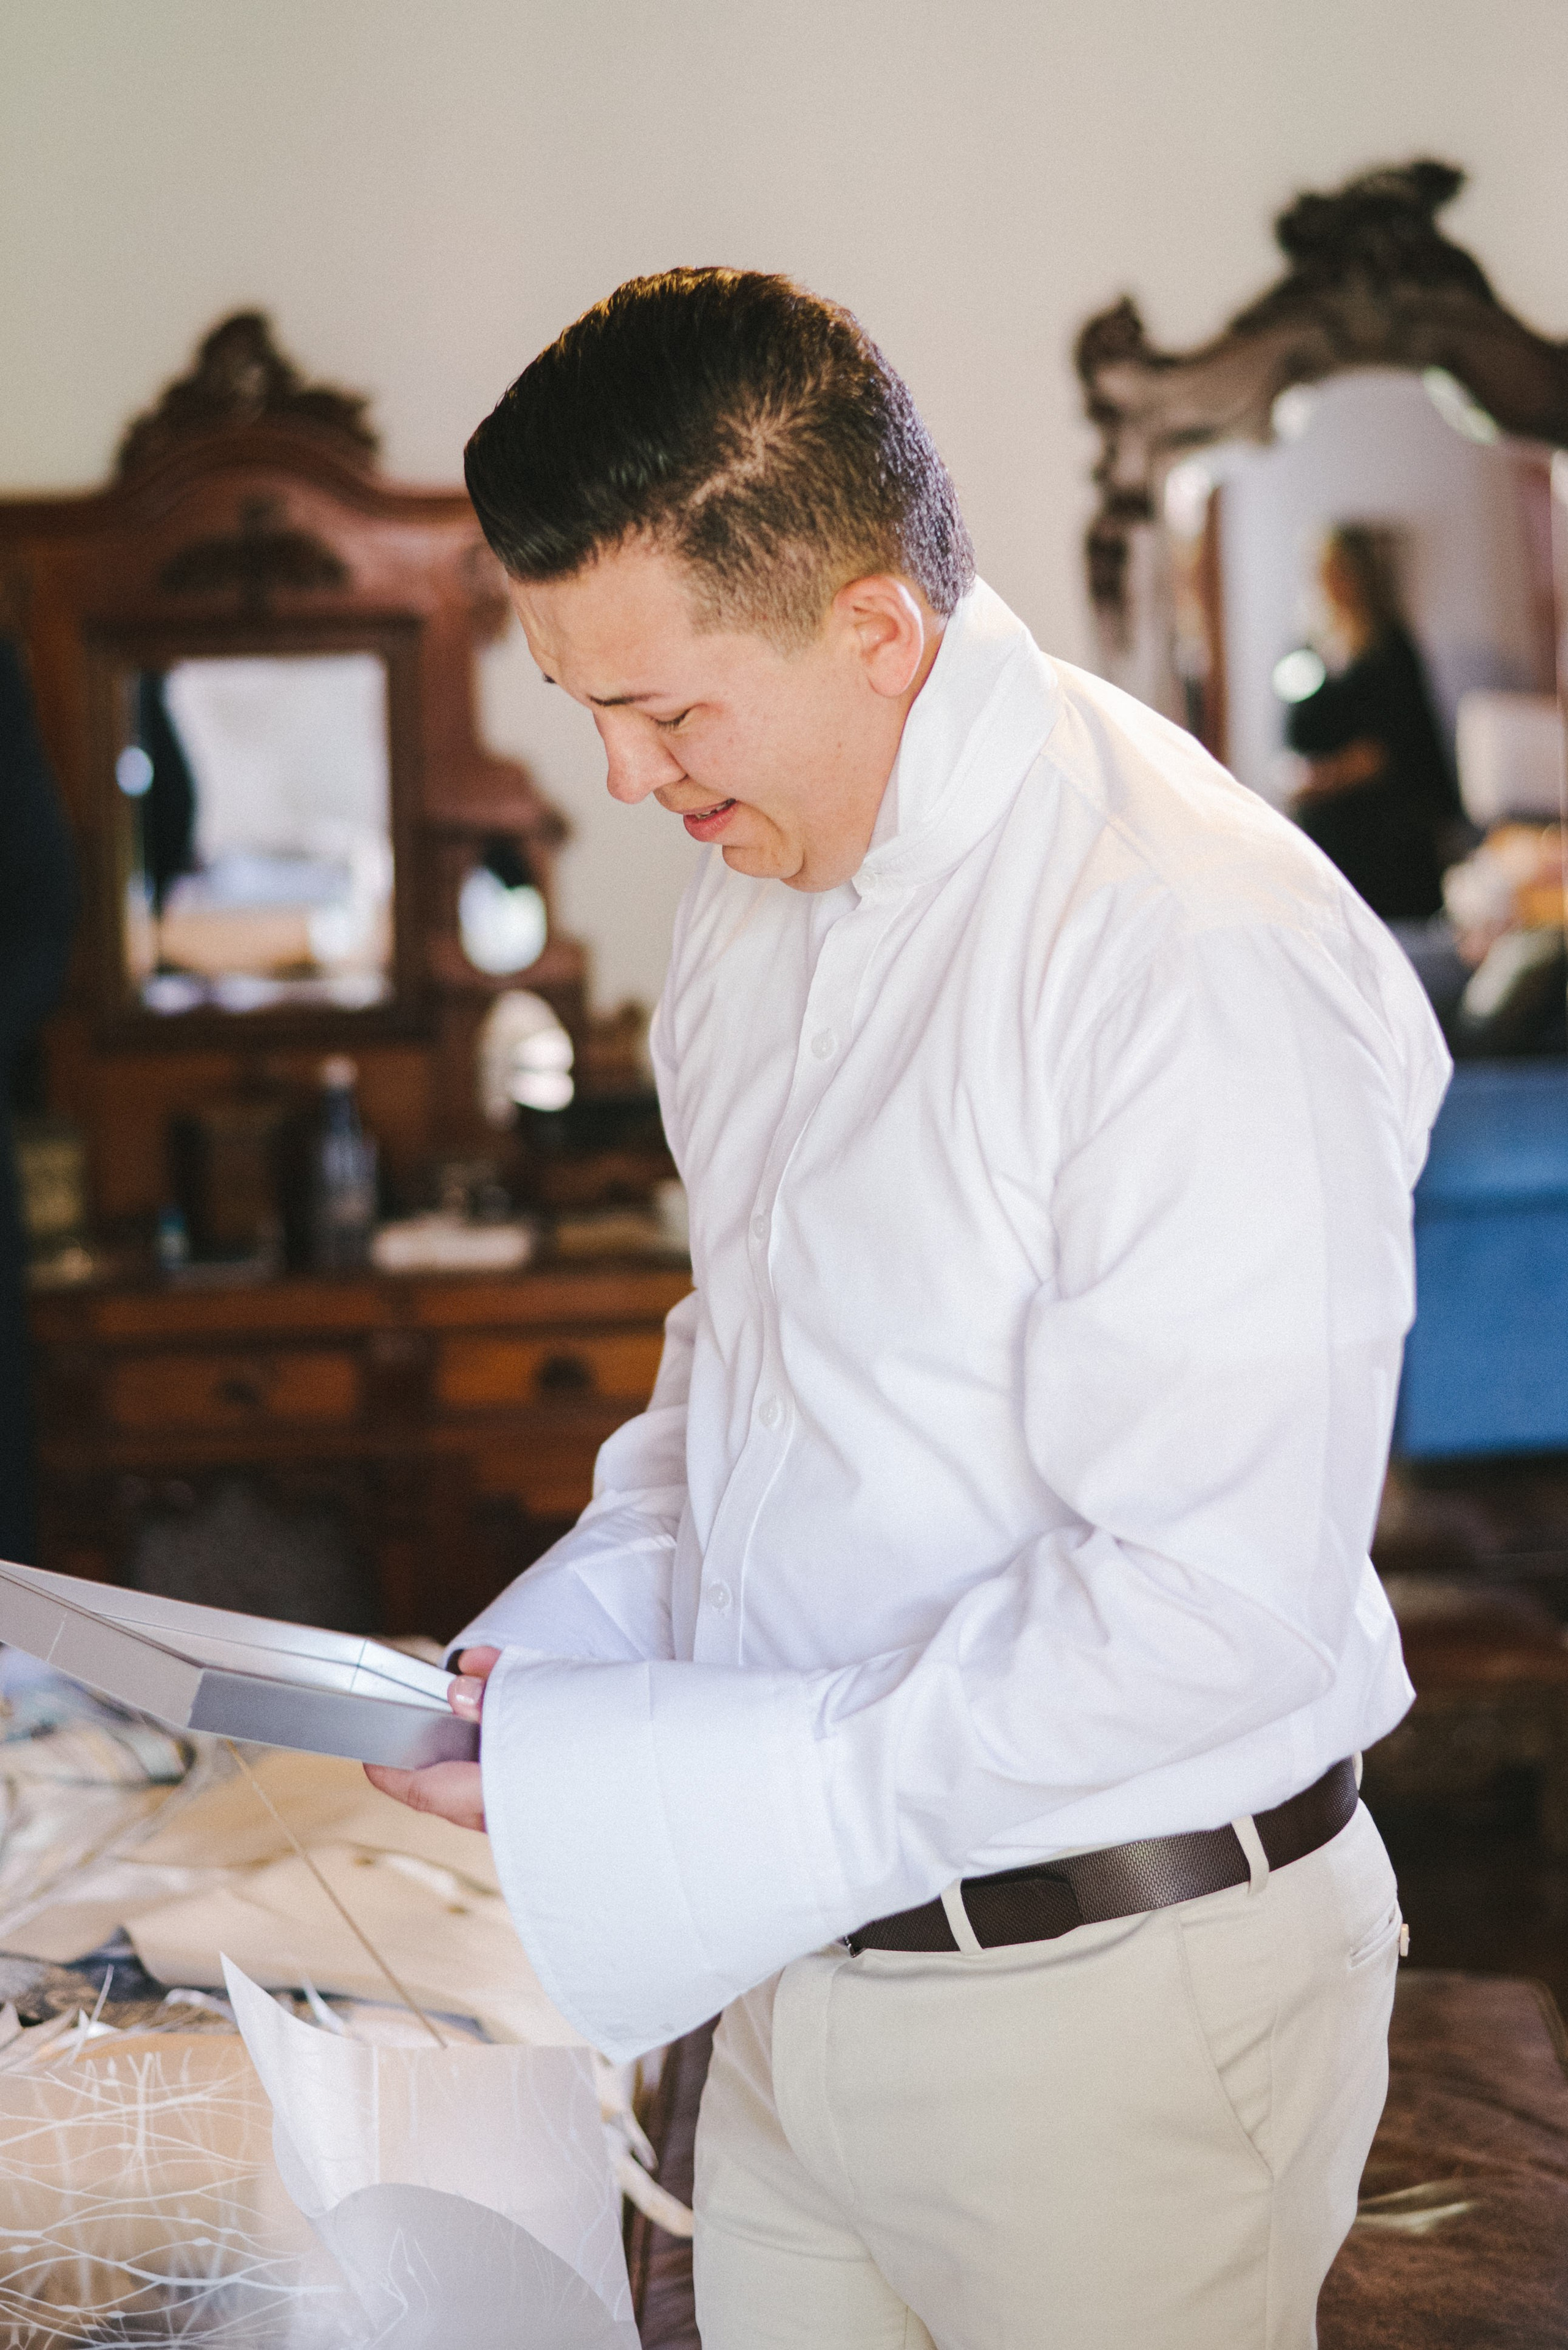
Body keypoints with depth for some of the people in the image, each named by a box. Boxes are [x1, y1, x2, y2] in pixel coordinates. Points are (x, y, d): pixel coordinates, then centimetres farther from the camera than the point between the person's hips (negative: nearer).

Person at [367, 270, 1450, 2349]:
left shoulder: (1203, 954, -24)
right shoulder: (757, 889, 5)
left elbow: (1216, 1608, -26)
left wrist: (658, 1794, -24)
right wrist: (562, 1649, 2)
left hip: (1113, 2000, -7)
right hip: (804, 1957, 7)